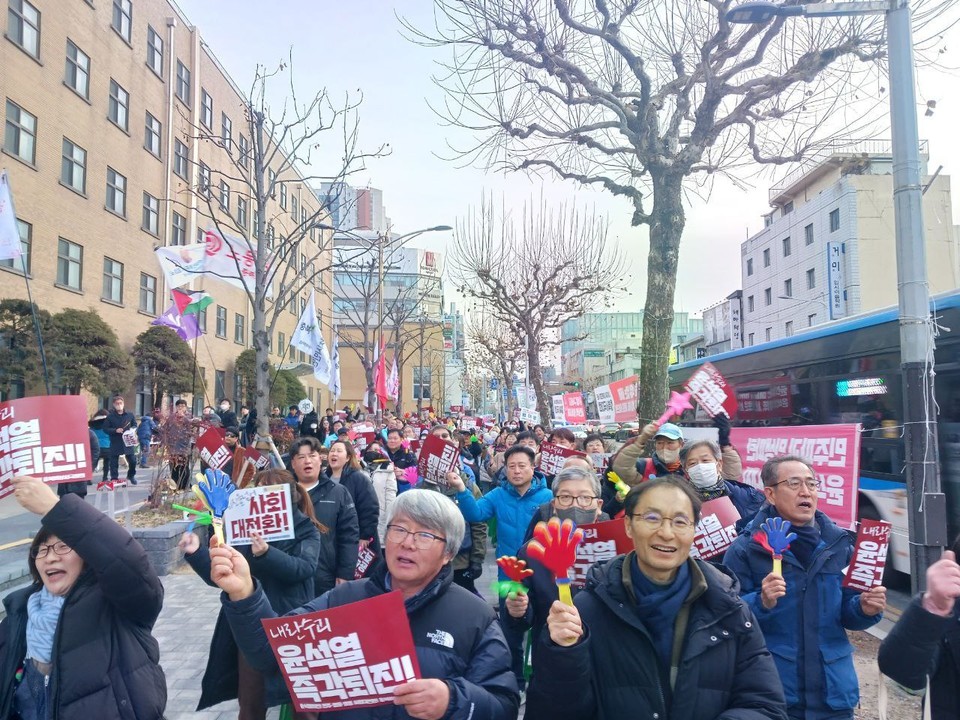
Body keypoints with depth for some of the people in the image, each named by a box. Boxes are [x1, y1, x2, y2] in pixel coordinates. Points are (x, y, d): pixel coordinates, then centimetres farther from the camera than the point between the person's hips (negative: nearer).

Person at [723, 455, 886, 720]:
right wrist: (761, 603, -27)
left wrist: (865, 609, -10)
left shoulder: (838, 543, 4)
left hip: (834, 690, 4)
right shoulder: (746, 549, -9)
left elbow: (846, 613, 10)